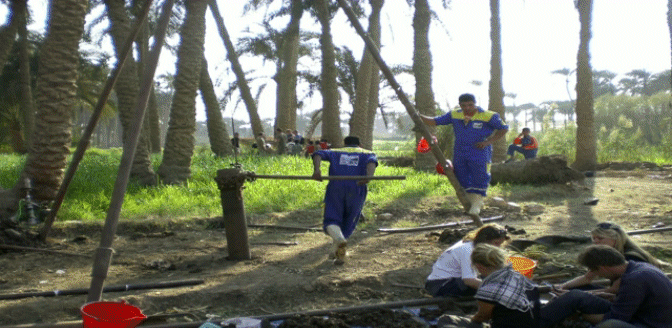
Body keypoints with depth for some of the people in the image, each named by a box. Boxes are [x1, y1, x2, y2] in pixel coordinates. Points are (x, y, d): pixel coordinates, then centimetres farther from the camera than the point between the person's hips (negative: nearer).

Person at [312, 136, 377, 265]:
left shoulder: (335, 152, 25)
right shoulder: (368, 153, 23)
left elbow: (318, 154, 5)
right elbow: (372, 161, -3)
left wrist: (316, 169, -13)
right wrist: (368, 177, -21)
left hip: (336, 188, 0)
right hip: (356, 191, 0)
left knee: (332, 220, 1)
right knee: (347, 223, 15)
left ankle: (340, 239, -29)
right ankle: (338, 254, 16)